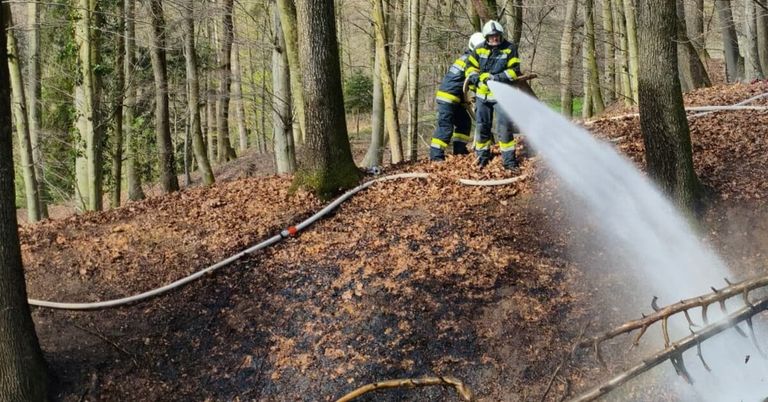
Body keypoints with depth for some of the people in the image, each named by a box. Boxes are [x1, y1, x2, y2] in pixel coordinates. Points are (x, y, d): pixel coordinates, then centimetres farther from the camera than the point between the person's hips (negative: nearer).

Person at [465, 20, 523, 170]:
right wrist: (474, 76, -8)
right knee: (482, 126, 10)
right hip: (483, 94, 4)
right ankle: (482, 156, 24)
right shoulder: (479, 50, 4)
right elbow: (471, 66, 13)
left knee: (504, 127, -8)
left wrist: (499, 77, -22)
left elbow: (515, 71, -9)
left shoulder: (510, 49, -5)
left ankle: (509, 160, -2)